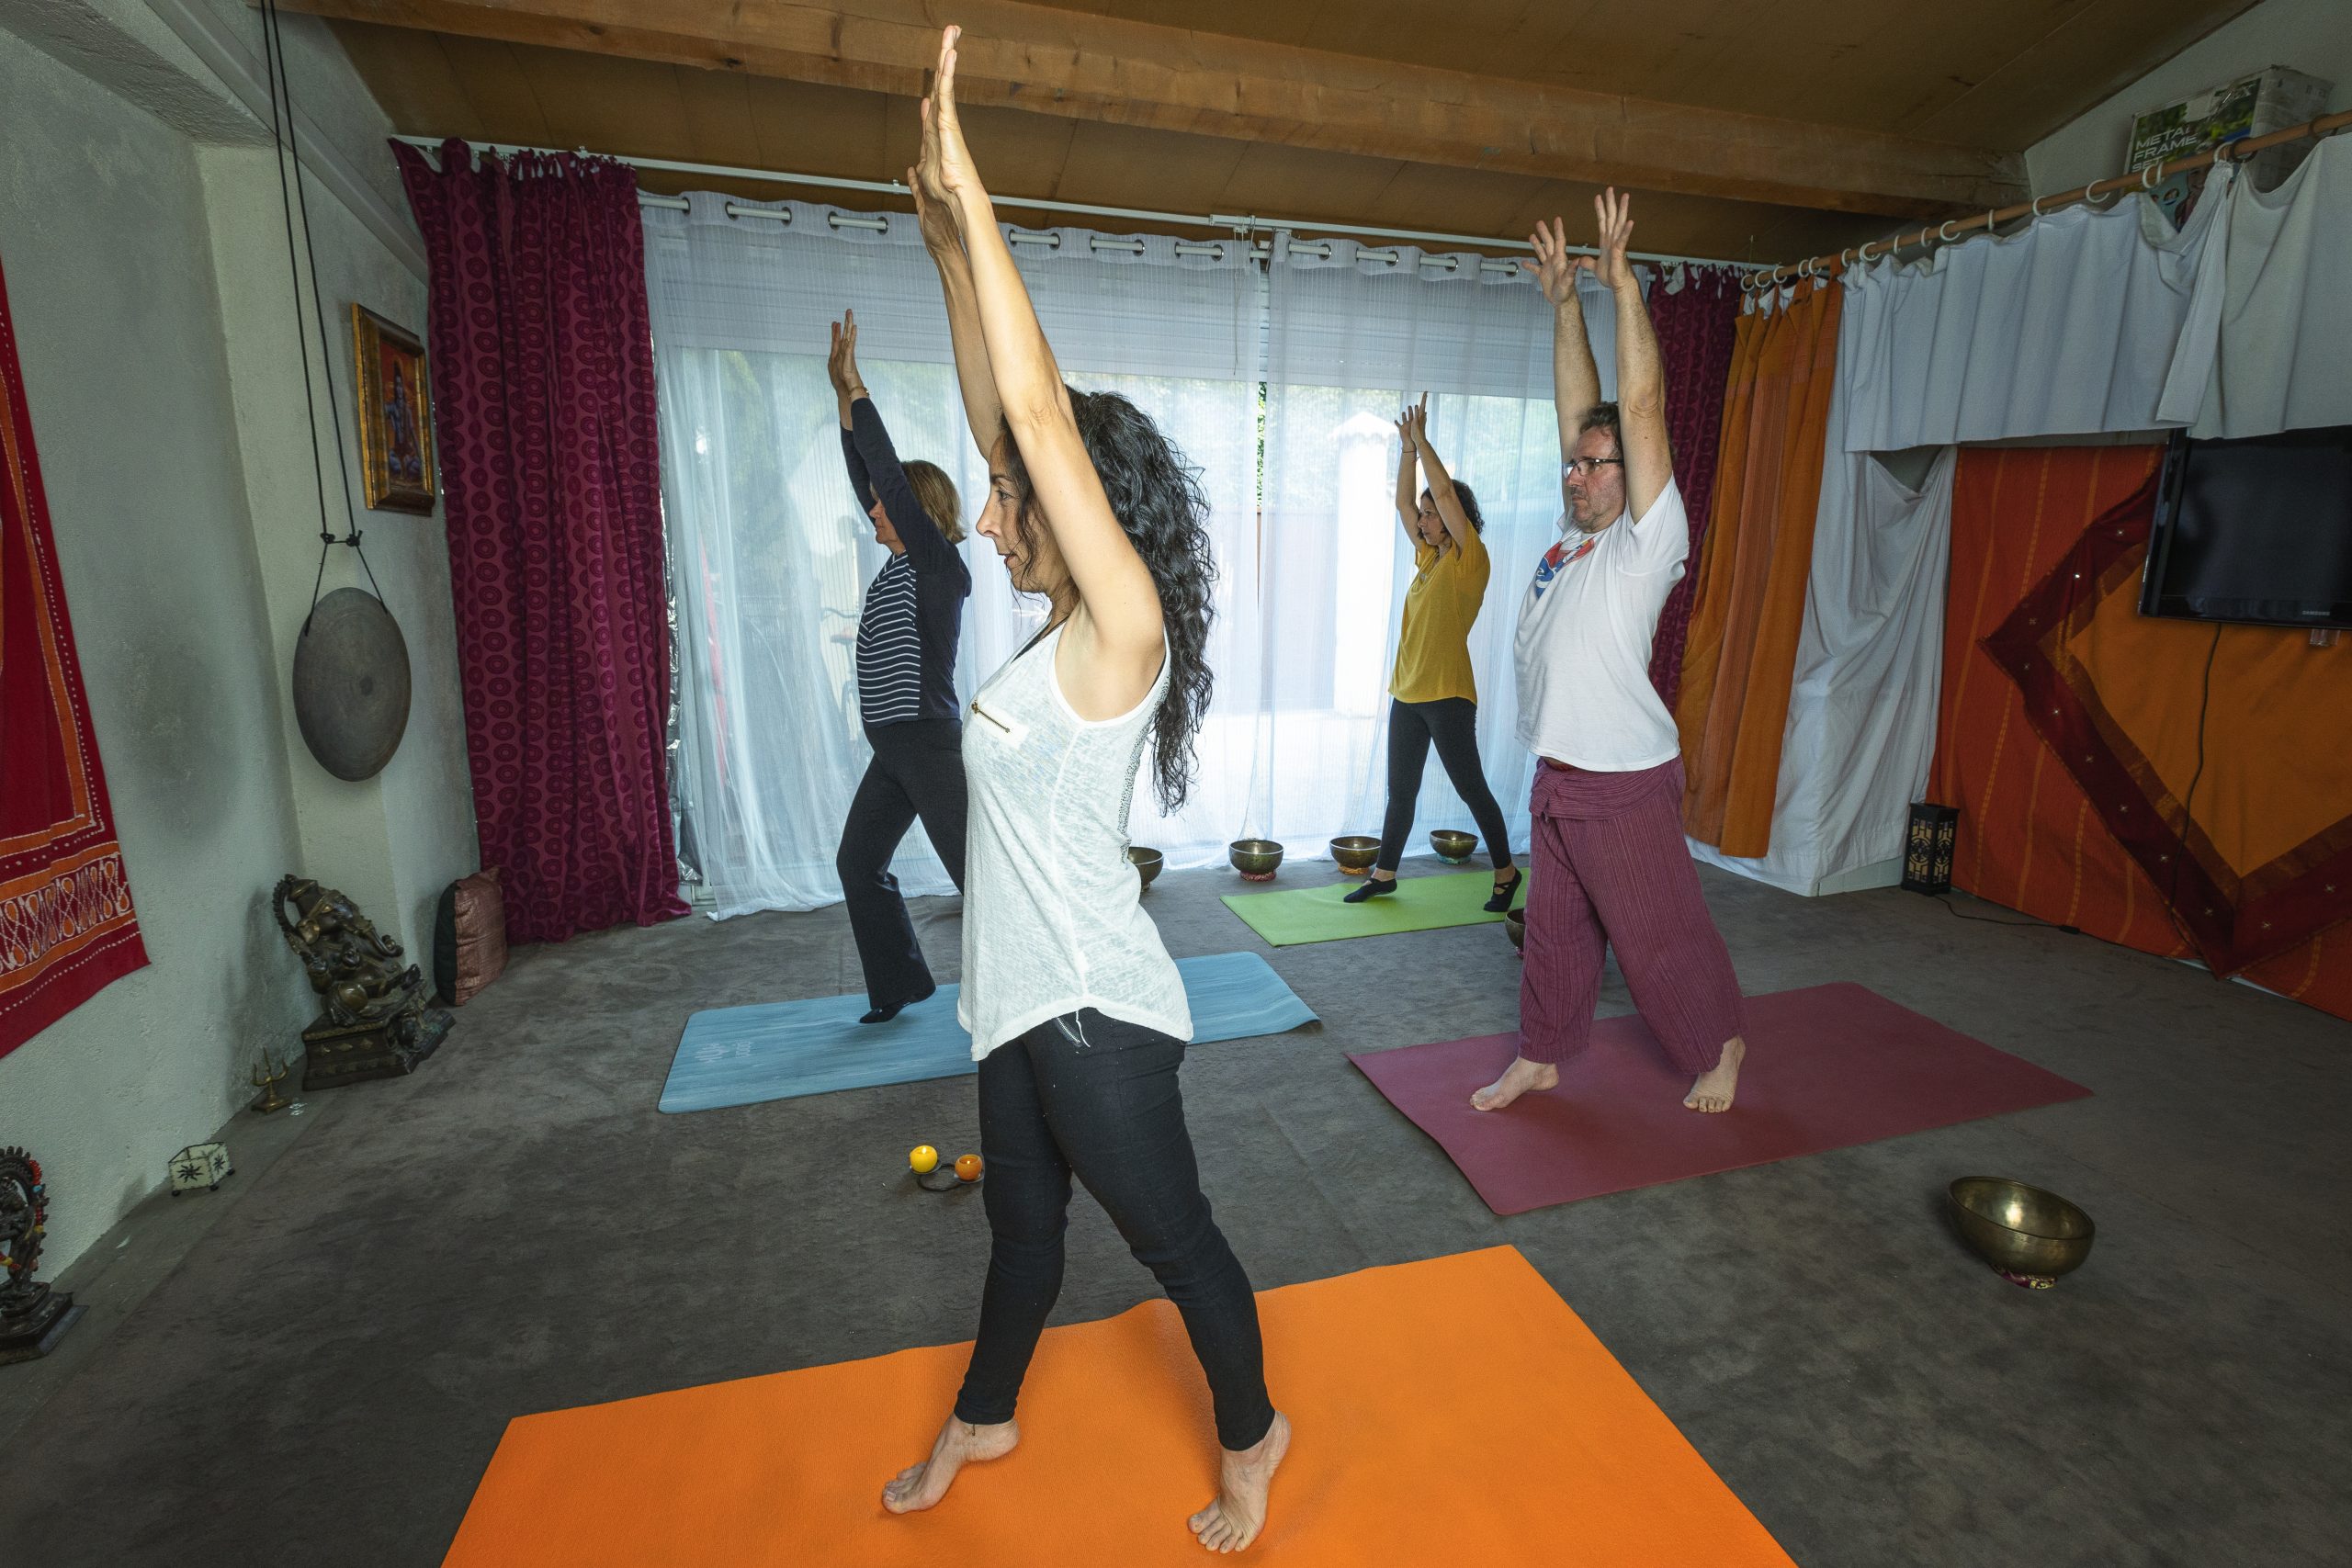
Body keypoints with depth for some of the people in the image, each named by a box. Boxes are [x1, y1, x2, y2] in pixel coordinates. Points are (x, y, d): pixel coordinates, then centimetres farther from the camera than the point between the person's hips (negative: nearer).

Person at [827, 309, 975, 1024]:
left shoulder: (940, 566, -11)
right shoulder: (901, 562, 11)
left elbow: (891, 476, -18)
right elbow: (865, 477, 15)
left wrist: (855, 387, -13)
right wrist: (842, 395, 12)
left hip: (930, 748, -10)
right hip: (893, 751, 10)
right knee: (858, 862, 15)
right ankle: (900, 984, 28)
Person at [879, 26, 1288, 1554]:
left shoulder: (1124, 627, -18)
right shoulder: (1066, 628, 4)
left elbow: (1045, 415, -26)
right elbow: (1007, 421, 7)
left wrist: (971, 199, -19)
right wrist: (947, 245, 6)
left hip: (1092, 1011, -9)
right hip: (1028, 999, 9)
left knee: (1174, 1235, 13)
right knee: (1021, 1215, 27)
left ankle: (1251, 1437, 40)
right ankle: (983, 1420, 51)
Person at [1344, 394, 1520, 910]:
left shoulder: (1470, 560, -7)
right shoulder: (1428, 558, 13)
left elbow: (1444, 491, -15)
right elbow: (1403, 501, 15)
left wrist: (1422, 438, -8)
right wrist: (1407, 445, 8)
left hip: (1448, 696, -8)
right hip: (1407, 692, 8)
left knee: (1472, 789, 3)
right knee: (1400, 790, 13)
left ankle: (1505, 873, 19)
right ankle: (1384, 874, 23)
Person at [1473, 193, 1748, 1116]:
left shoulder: (1648, 539, -10)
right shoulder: (1574, 535, 9)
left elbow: (1642, 409, -17)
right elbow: (1578, 407, 11)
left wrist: (1624, 284, -15)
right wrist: (1563, 302, 11)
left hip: (1626, 783, -7)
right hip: (1558, 776, 7)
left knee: (1660, 936, 8)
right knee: (1554, 931, 17)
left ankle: (1719, 1047, 32)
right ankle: (1541, 1056, 31)